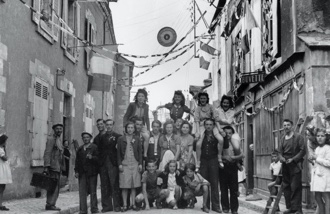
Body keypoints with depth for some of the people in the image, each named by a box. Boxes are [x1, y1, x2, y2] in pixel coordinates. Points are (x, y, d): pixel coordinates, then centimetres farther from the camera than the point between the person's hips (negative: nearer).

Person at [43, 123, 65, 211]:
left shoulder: (60, 140, 20)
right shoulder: (51, 139, -8)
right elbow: (47, 154, -15)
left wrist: (62, 166, 22)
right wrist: (46, 166, -22)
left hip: (58, 167, 9)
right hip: (53, 166, -9)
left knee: (54, 186, 10)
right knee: (54, 186, -12)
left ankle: (50, 204, 14)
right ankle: (50, 204, -9)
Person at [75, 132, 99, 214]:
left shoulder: (95, 147, 2)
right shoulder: (80, 149, 16)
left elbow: (98, 158, -4)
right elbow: (77, 160, 16)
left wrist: (92, 157, -23)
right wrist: (76, 171, 7)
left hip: (92, 172, -3)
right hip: (82, 173, 4)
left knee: (93, 191, 3)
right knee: (82, 192, -1)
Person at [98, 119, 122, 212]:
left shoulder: (118, 136, 6)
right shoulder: (101, 137, 15)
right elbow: (99, 150, 9)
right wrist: (99, 162, -2)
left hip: (113, 164, -3)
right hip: (103, 164, 3)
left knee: (115, 185, -5)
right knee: (104, 186, 4)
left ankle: (117, 205, -1)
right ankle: (106, 206, 9)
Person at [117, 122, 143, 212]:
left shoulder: (137, 139, 10)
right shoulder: (121, 139, 6)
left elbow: (140, 152, 9)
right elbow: (118, 153, 4)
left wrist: (140, 163, 1)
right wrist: (120, 164, -4)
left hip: (135, 164, 1)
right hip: (124, 164, -1)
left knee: (134, 186, 3)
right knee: (124, 186, -3)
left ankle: (133, 203, 10)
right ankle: (124, 205, 1)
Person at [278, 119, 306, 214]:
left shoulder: (298, 137, -3)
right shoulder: (282, 139, 15)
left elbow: (303, 150, -8)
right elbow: (280, 151, 14)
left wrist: (293, 159, -15)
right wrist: (281, 157, -8)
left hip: (295, 165, -6)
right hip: (285, 166, 6)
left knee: (295, 187, -8)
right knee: (286, 187, 6)